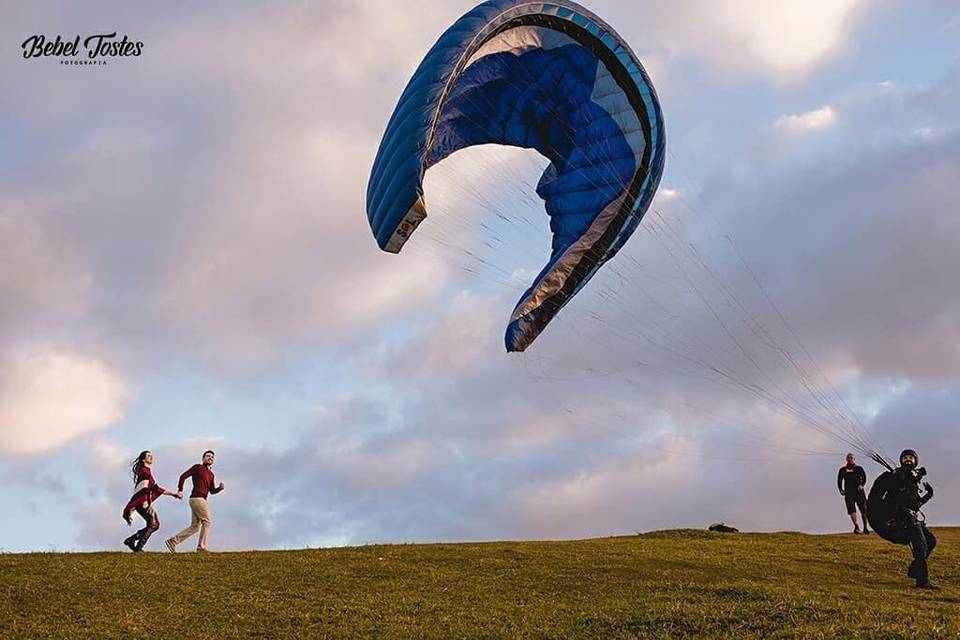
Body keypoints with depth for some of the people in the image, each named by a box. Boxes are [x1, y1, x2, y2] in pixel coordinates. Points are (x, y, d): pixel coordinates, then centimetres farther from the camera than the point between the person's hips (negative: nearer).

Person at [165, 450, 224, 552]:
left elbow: (212, 490, 18)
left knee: (194, 527, 7)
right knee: (207, 521, -9)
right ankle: (201, 546, -9)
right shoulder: (197, 467, 3)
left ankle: (172, 541, 8)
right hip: (197, 498, -8)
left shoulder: (211, 474, 23)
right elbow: (183, 476, -5)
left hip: (201, 500, 8)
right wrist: (180, 490, -17)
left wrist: (220, 488, -3)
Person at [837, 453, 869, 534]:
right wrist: (841, 490, 2)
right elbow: (839, 480, 16)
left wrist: (861, 485, -19)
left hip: (859, 491, -1)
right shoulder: (843, 470, 14)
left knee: (864, 510, 0)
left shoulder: (859, 468, 9)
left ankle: (865, 527, 13)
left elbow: (864, 477, -1)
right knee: (852, 510, -12)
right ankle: (856, 526, -15)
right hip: (848, 492, 1)